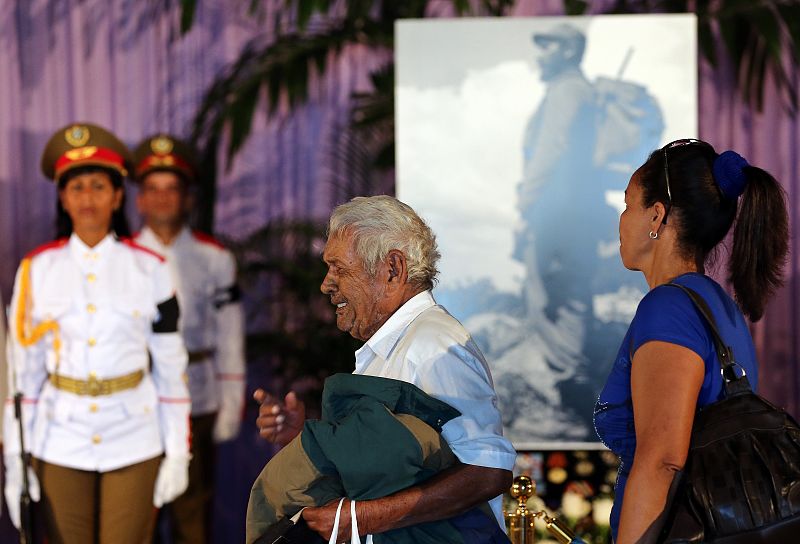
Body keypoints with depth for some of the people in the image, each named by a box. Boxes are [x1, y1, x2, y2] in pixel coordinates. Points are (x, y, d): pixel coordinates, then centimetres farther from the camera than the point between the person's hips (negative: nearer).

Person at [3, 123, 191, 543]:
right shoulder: (37, 270, 1)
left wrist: (178, 453, 0)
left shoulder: (149, 269, 0)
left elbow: (171, 369, 2)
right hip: (59, 444, 1)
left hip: (134, 443, -1)